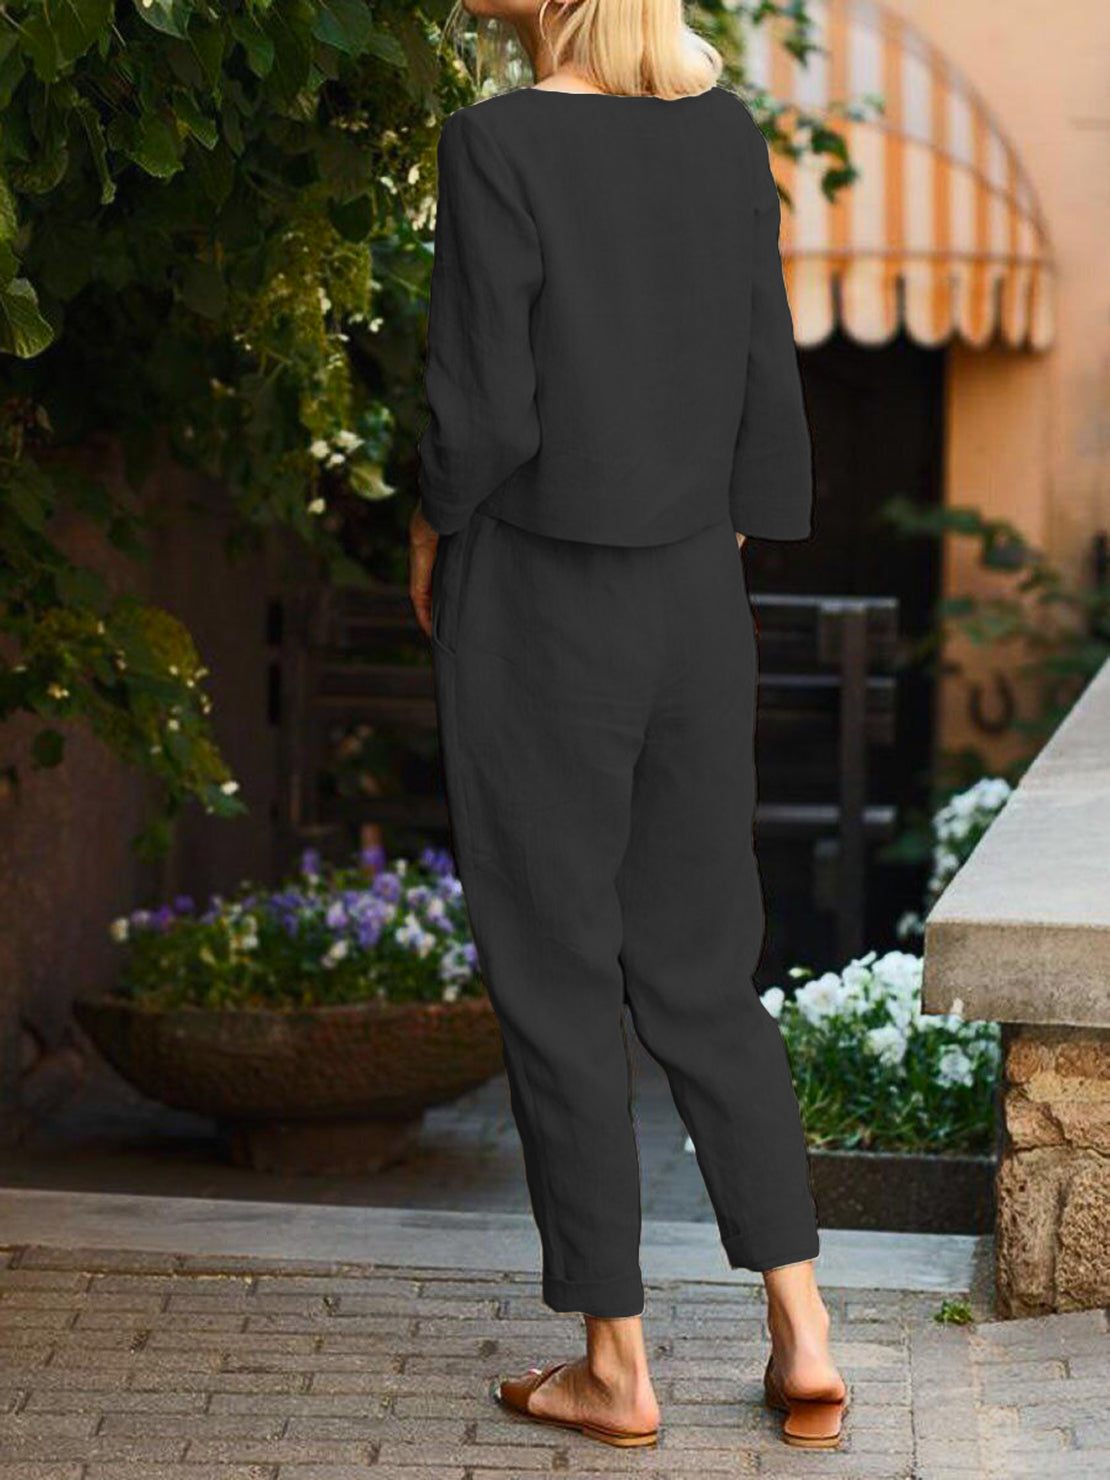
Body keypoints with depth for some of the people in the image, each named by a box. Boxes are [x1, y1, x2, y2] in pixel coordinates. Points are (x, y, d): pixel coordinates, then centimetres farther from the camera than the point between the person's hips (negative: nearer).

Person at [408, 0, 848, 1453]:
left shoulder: (500, 145, -16)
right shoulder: (724, 131, 2)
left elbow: (485, 409, -17)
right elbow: (766, 382, 6)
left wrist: (434, 532, 2)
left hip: (539, 607, -5)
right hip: (697, 603, 6)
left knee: (557, 984, 7)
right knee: (702, 973, 15)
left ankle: (616, 1364, 15)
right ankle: (802, 1339, 12)